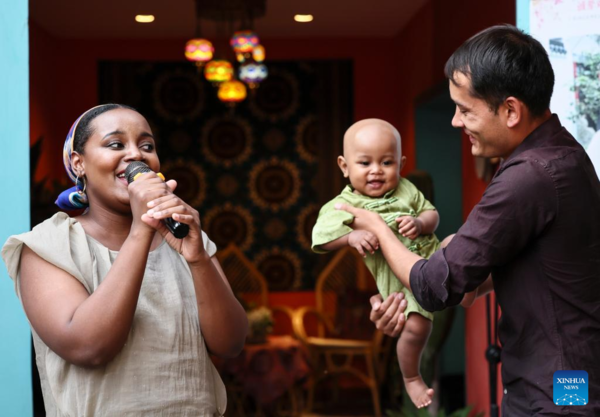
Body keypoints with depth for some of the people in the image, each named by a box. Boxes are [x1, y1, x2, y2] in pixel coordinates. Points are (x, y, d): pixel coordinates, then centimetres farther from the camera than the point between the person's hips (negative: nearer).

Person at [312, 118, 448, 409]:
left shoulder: (405, 189, 4)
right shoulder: (345, 205, -9)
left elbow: (432, 215, 5)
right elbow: (321, 238, -16)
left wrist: (420, 224, -17)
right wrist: (352, 237, -31)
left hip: (434, 257, 5)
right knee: (415, 328, -12)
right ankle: (411, 379, 12)